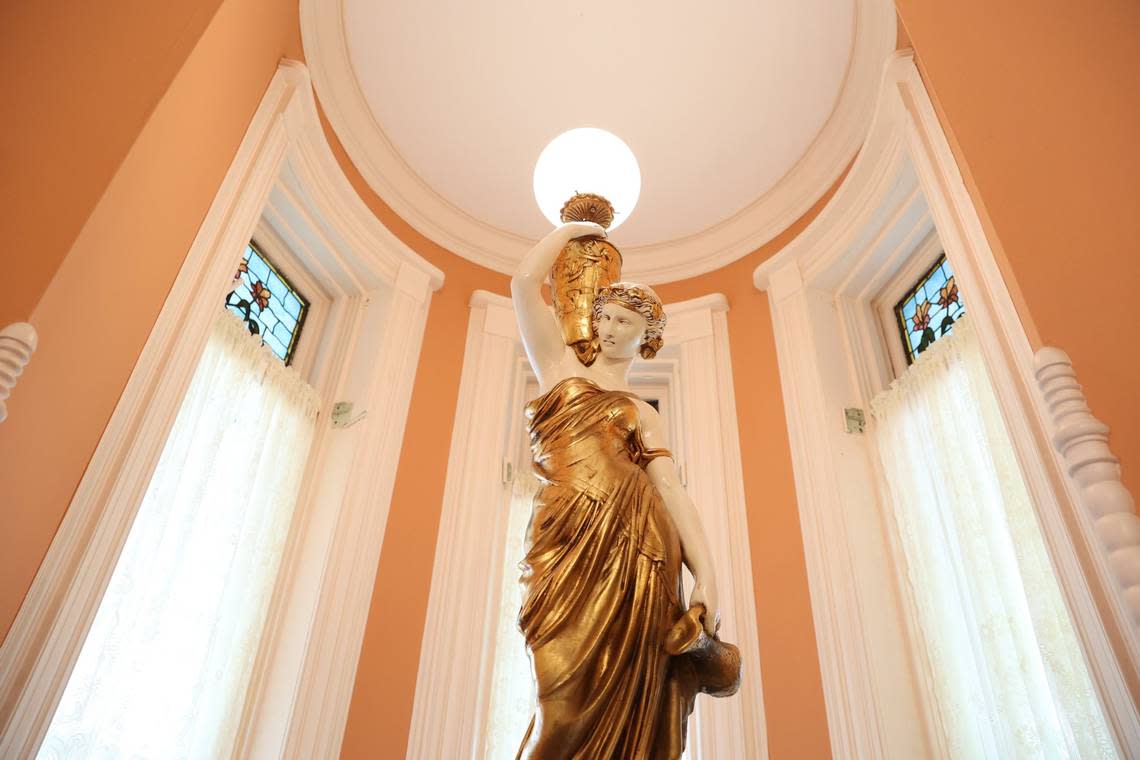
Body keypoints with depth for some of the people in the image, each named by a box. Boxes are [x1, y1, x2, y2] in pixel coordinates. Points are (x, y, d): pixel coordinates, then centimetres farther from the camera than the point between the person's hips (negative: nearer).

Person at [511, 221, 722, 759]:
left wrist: (707, 580, -8)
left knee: (622, 704, -1)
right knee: (569, 695, -6)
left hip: (634, 540, 2)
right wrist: (574, 228, 27)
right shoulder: (559, 365, 21)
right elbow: (525, 281, 13)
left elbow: (670, 490, 5)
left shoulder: (645, 415, 21)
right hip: (568, 538, -1)